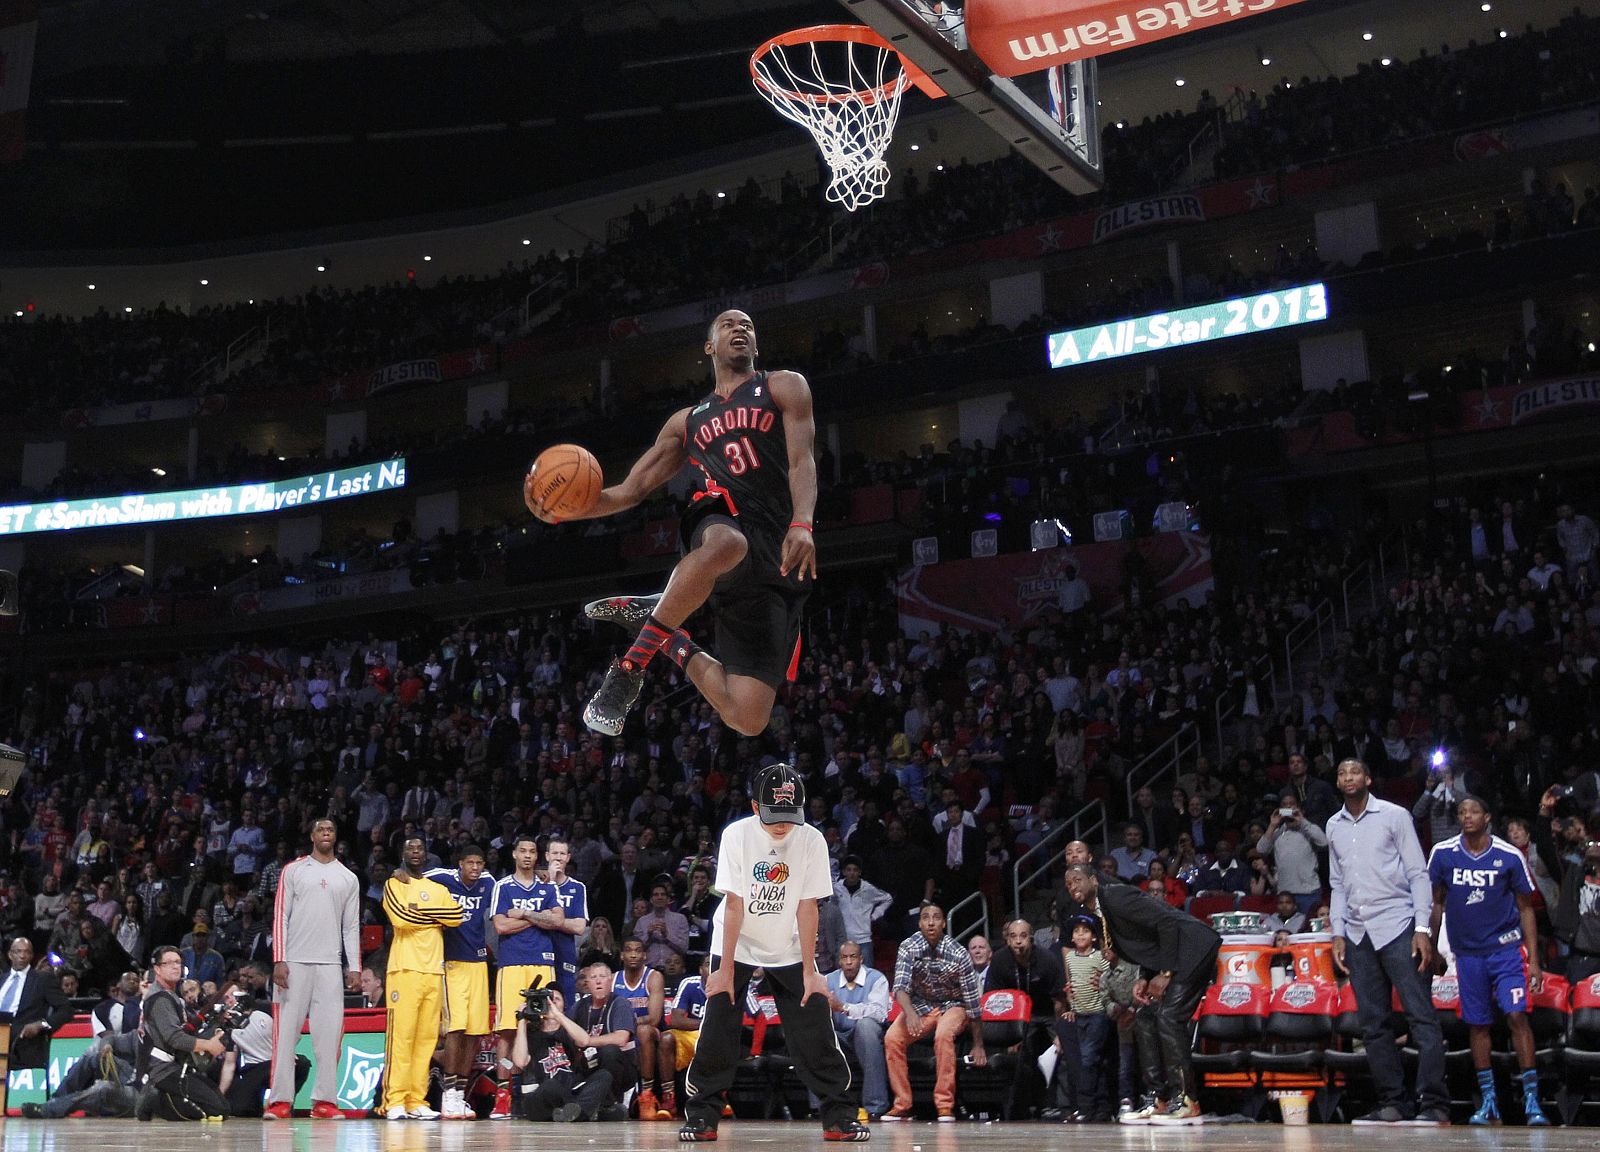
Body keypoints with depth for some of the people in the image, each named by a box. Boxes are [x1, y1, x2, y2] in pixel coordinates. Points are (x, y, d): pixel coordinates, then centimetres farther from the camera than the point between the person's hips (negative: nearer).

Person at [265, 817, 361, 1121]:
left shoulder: (349, 878, 13)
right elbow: (280, 916, 1)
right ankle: (280, 1100, -1)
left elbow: (352, 927, 12)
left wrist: (354, 967, 2)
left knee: (330, 1032, -3)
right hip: (295, 961, -2)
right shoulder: (293, 870, 6)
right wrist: (279, 960, -9)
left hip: (331, 964, 2)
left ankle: (324, 1100, 1)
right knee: (286, 1029, -4)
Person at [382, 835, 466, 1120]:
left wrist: (420, 911, -5)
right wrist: (436, 918, -1)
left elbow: (457, 916, 1)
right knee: (401, 1035, -9)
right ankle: (394, 1101, -7)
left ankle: (416, 1101, 5)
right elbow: (400, 917, -12)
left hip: (433, 970, 5)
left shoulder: (438, 889, 21)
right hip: (404, 968, -5)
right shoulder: (393, 885, 6)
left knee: (427, 1036, 2)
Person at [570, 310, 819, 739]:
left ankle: (671, 643, 13)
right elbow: (630, 491, 24)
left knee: (747, 719, -14)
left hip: (780, 555, -1)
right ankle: (631, 666, -31)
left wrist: (801, 526, -21)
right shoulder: (687, 421, 25)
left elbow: (802, 462, 0)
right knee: (723, 544, -45)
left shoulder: (784, 387, 16)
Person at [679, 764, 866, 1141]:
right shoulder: (737, 834, -19)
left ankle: (840, 1116, 5)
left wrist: (809, 971, -14)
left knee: (817, 1033, -5)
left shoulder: (812, 841, -16)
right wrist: (725, 968, -18)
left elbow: (807, 907, -13)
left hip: (789, 950, 1)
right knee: (716, 1034, -7)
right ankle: (701, 1116, 5)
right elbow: (734, 904, -18)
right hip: (736, 946, -1)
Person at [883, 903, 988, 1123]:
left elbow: (973, 1002, -15)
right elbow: (901, 986, -23)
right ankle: (902, 1105, -12)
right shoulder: (909, 947, -16)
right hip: (920, 1005, 3)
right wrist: (910, 1014, -44)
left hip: (952, 1006, -3)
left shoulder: (958, 954, -21)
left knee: (943, 1035, -35)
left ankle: (945, 1106, -27)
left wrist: (978, 1045, -12)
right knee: (892, 1038, -23)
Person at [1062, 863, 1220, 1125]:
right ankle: (1157, 1099, 7)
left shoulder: (1116, 896, -16)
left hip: (1193, 947, -10)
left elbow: (1167, 922, -22)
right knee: (1144, 1015, 5)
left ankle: (1186, 1101, -15)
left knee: (1168, 1015, -18)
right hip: (1169, 959, 10)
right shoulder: (1098, 916, 12)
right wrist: (1144, 979, 1)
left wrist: (1165, 974, -20)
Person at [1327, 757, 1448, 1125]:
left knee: (1421, 1016, -8)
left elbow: (1418, 874, -1)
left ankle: (1434, 1104, -8)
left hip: (1396, 928, -5)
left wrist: (1422, 928, -9)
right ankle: (1392, 1103, 9)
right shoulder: (1334, 826, 16)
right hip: (1357, 934, 5)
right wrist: (1338, 933, 10)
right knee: (1373, 1023, 4)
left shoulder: (1393, 816, 2)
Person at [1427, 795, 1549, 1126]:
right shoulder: (1442, 854, -2)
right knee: (1477, 1024, 6)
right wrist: (1431, 947, 9)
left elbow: (1526, 909, 1)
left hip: (1507, 949, -2)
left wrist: (1533, 959, -2)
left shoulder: (1510, 856, -6)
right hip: (1468, 952, 2)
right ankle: (1488, 1102, 15)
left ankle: (1532, 1101, -8)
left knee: (1516, 1016, -13)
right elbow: (1437, 902, 10)